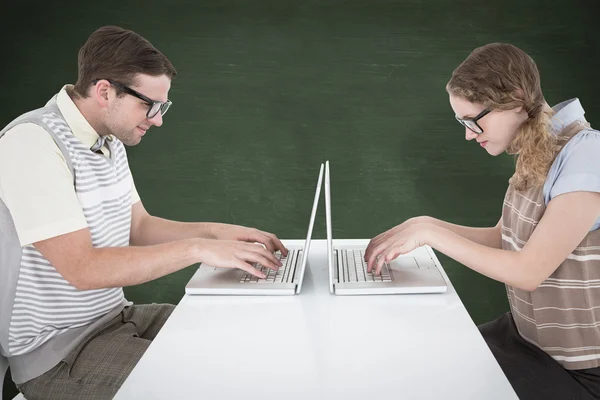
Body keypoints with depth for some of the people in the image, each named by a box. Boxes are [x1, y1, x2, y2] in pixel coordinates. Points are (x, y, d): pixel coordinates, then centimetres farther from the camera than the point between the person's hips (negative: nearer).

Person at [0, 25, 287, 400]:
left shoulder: (110, 141, 6)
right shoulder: (34, 143, -21)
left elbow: (138, 226, 12)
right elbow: (82, 268, -26)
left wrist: (220, 233, -1)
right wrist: (198, 249, -26)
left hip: (116, 314, 8)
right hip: (57, 350, -8)